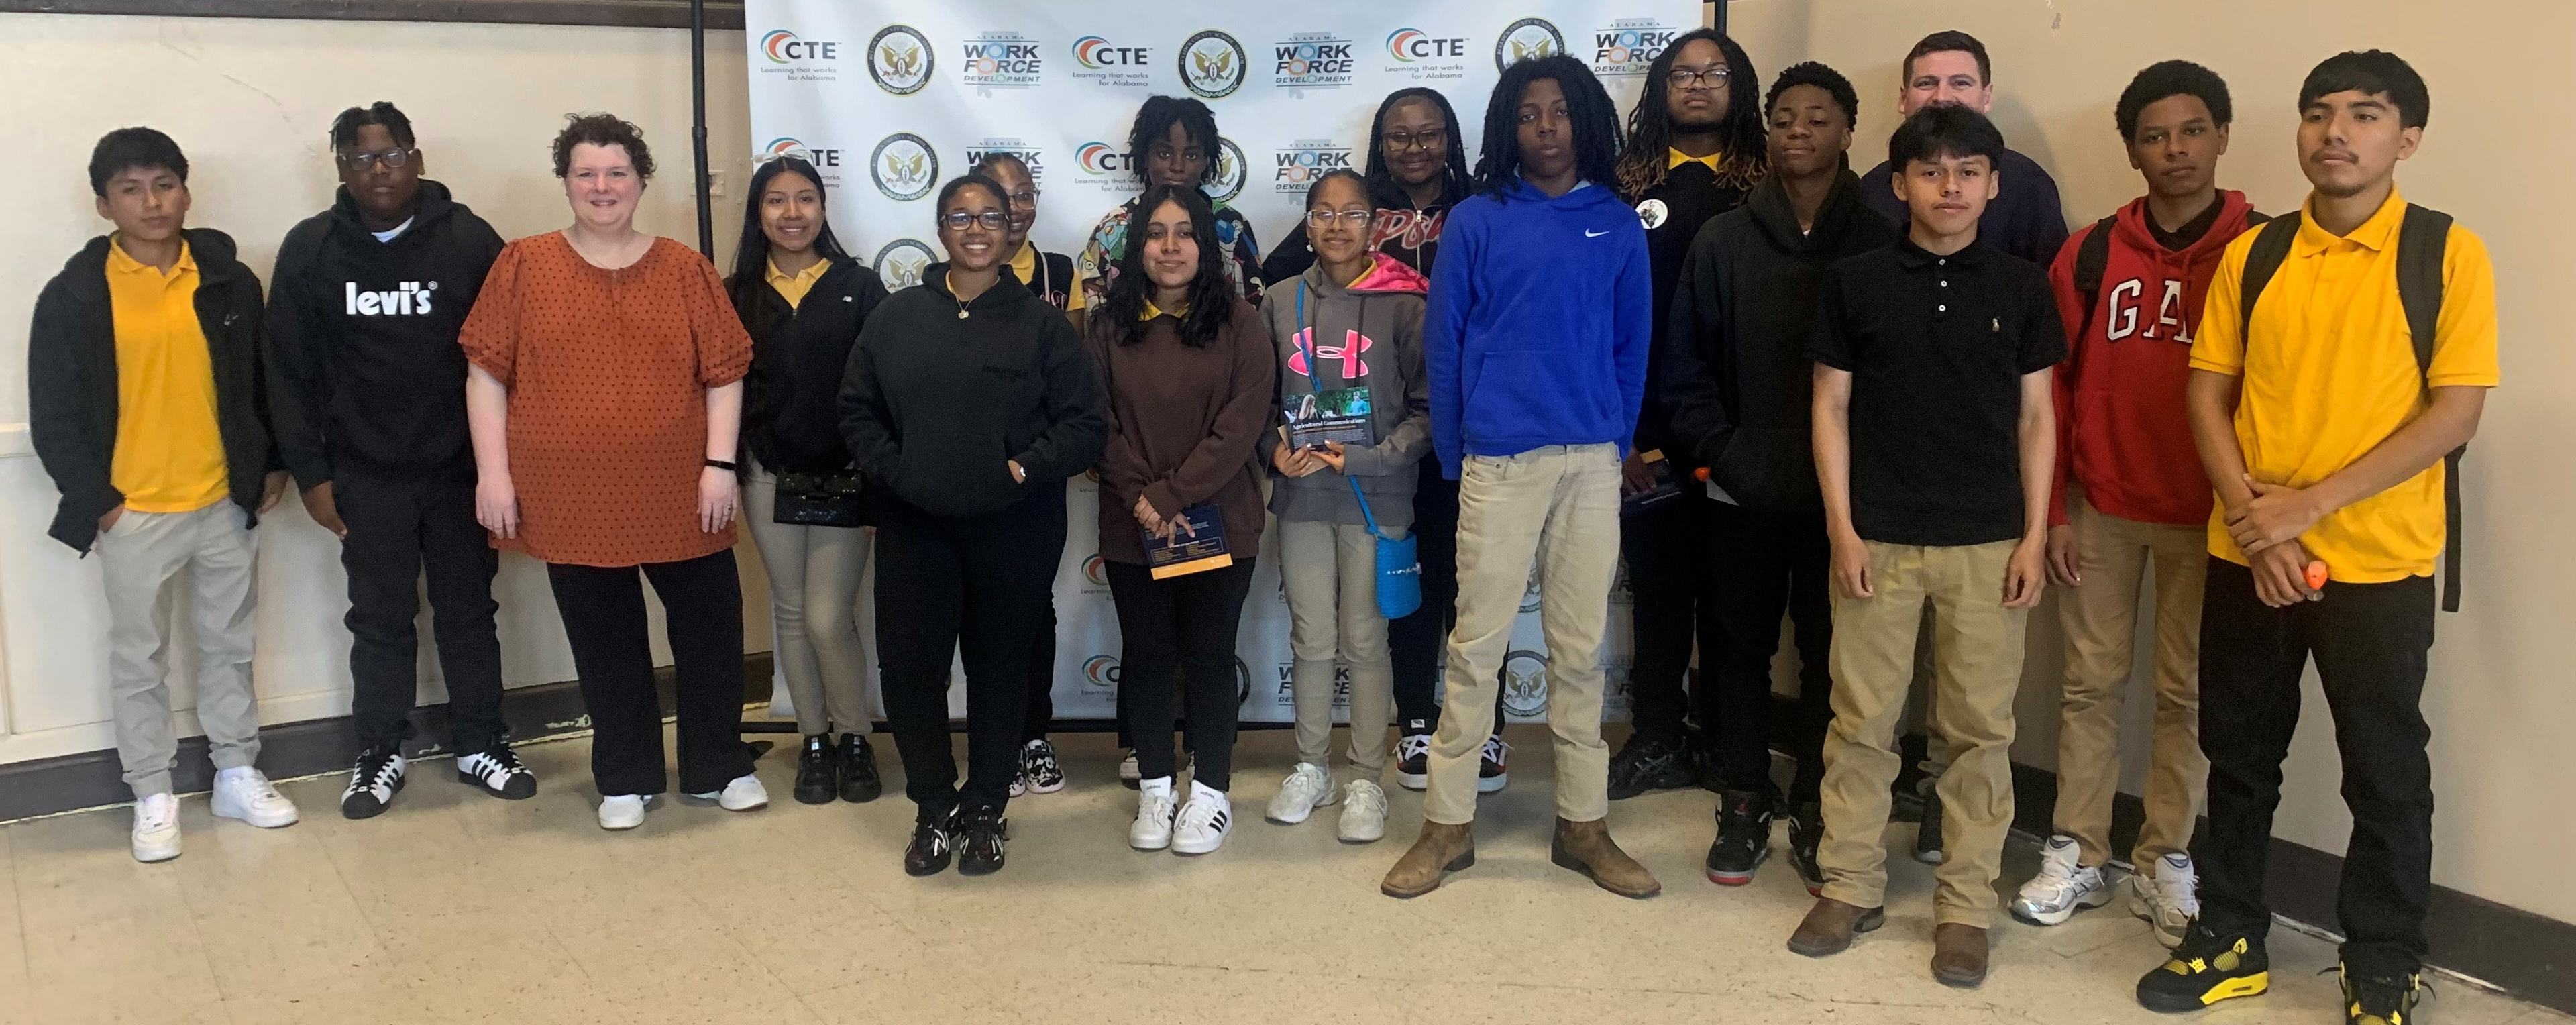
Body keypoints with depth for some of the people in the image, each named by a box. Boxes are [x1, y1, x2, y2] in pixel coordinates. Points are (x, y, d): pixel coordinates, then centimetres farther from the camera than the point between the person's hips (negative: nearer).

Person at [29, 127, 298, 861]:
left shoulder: (229, 281, -1)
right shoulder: (74, 296, -7)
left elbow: (264, 382, 9)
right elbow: (52, 414, -5)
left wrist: (272, 465, 4)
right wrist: (93, 497, -9)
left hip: (226, 501, 2)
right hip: (132, 514, -2)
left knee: (229, 644, 14)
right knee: (138, 658, 9)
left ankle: (237, 776, 29)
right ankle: (153, 797, 22)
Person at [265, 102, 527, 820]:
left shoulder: (469, 239, -4)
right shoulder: (310, 249, 0)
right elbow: (290, 371, 2)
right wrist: (311, 472, -1)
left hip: (460, 469, -1)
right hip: (365, 477, 1)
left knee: (469, 613, 11)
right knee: (380, 620, 11)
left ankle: (480, 745, 24)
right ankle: (379, 753, 24)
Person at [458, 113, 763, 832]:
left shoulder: (687, 270, 3)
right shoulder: (524, 266, 1)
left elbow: (724, 373, 3)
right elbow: (487, 373, 1)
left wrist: (720, 464, -6)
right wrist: (492, 473, -5)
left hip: (681, 494, 1)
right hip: (572, 498, 0)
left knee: (711, 633, 9)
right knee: (605, 644, 11)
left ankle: (719, 766, 27)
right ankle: (627, 779, 26)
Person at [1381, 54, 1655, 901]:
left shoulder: (1617, 225, 7)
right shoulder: (1477, 221, 1)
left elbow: (1633, 344, 11)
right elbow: (1444, 343, 2)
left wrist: (1618, 441, 5)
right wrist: (1454, 457, 1)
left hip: (1592, 464, 2)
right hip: (1499, 462, -2)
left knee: (1580, 646, 9)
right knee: (1477, 643, 2)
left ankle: (1583, 825, 18)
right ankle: (1448, 823, 11)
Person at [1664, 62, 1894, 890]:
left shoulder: (1881, 245, -2)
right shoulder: (1723, 241, 2)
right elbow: (1685, 360, 2)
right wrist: (1715, 449, -7)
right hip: (1743, 491, 1)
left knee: (1829, 653, 7)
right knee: (1740, 647, 10)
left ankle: (1816, 812, 19)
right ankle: (1744, 803, 23)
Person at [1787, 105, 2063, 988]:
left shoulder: (2022, 288, 4)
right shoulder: (1855, 282, 1)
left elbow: (2037, 417, 6)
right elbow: (1831, 408, 2)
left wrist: (2035, 535, -1)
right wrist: (1842, 531, -5)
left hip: (1990, 543, 1)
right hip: (1879, 539, -1)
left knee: (1980, 729, 6)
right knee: (1861, 722, 5)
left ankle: (1965, 906, 16)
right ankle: (1850, 887, 19)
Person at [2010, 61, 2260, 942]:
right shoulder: (2091, 255, 0)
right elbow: (2055, 388, 2)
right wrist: (2052, 512, 0)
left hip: (2205, 515, -1)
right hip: (2100, 507, 2)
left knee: (2187, 690, 8)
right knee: (2091, 682, 8)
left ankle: (2165, 862, 20)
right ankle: (2078, 856, 18)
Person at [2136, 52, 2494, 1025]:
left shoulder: (2448, 253, -5)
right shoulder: (2251, 255, 5)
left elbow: (2456, 411, -10)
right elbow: (2208, 395, 4)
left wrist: (2311, 504, -16)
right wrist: (2254, 516, -10)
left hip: (2380, 564, -3)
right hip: (2247, 557, 3)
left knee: (2386, 772, 8)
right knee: (2239, 755, 13)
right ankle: (2229, 937, 29)